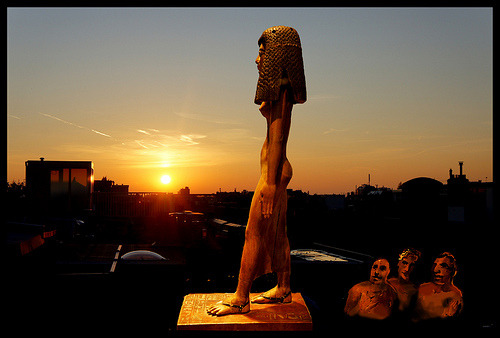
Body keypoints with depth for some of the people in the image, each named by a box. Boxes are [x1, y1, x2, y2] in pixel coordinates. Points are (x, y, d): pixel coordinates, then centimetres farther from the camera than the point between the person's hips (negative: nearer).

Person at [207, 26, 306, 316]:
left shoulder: (280, 90, -13)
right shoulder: (279, 88, 16)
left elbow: (279, 137, -20)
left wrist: (270, 183, -23)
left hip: (274, 169, -10)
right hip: (277, 168, 10)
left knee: (255, 233, -6)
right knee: (277, 232, 14)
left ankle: (241, 298, 0)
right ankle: (284, 289, 23)